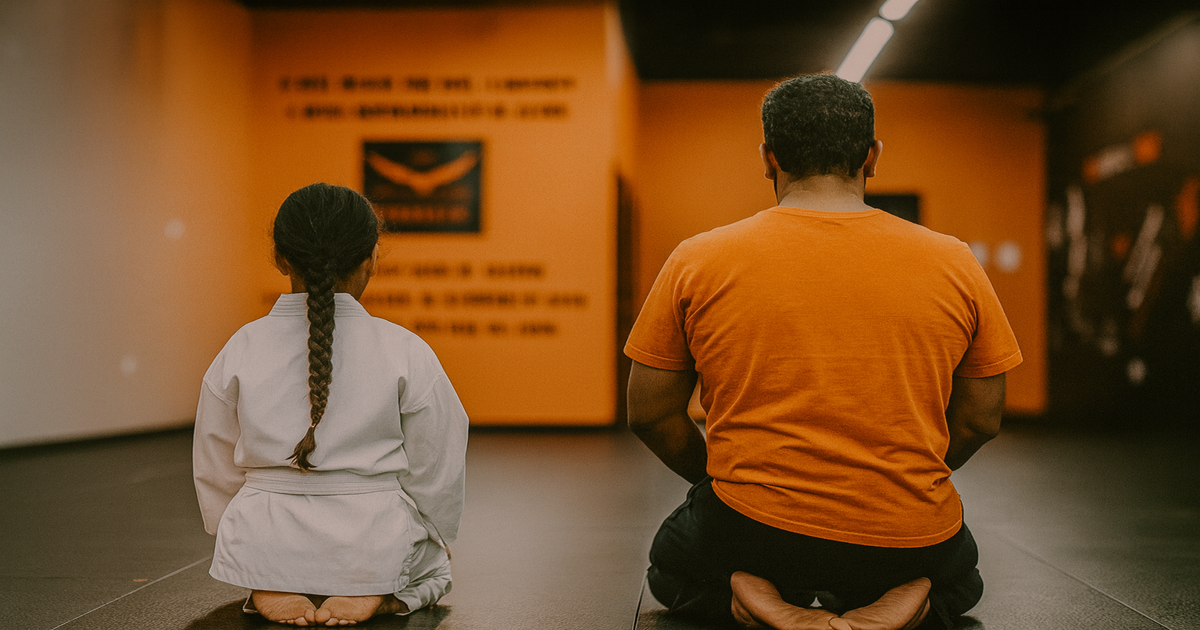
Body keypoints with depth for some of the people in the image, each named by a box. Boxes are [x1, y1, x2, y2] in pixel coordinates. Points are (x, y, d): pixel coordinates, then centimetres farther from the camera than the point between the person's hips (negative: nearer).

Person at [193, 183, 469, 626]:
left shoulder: (241, 351, -7)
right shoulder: (405, 352, -13)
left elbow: (215, 470, 4)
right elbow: (434, 473, -3)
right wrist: (435, 540, 17)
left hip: (266, 544, 3)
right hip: (376, 544, -2)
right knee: (432, 561, 31)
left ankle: (270, 586, 7)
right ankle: (377, 591, 1)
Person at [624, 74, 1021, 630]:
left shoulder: (696, 262, -3)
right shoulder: (954, 265, 0)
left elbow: (650, 415, 1)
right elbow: (980, 420, 6)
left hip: (752, 535, -1)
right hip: (908, 543, 2)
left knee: (671, 563, 34)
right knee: (959, 577, 37)